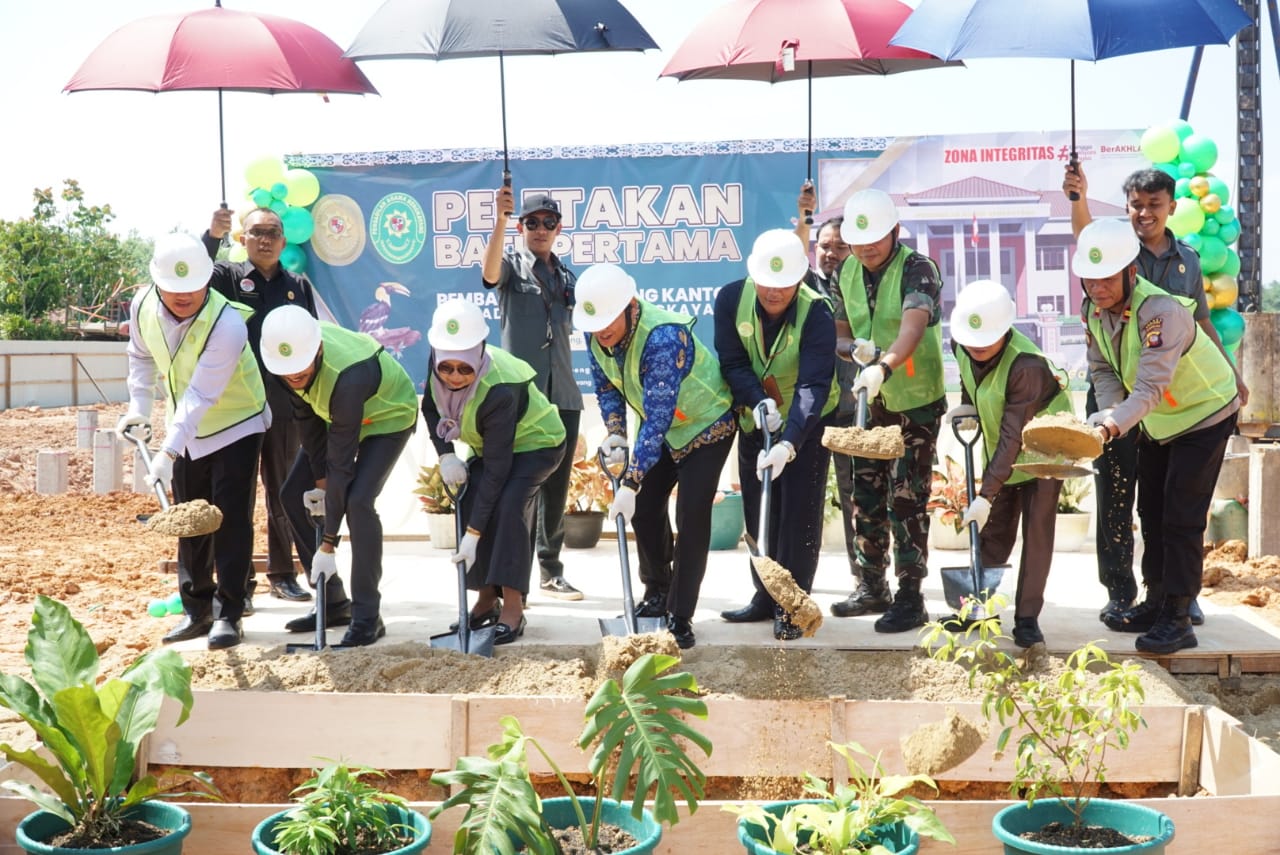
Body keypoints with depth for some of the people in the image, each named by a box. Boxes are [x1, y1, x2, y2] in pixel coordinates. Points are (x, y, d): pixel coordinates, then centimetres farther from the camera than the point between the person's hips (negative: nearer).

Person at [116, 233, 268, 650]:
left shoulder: (227, 323, -32)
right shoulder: (142, 305, -13)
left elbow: (201, 396, -34)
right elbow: (140, 355, 10)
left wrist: (168, 451, -37)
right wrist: (138, 406, 3)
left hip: (236, 425, -6)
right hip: (187, 429, 6)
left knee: (231, 522, -7)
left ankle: (228, 614, 2)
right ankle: (196, 609, 23)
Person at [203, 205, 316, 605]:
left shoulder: (299, 285, 11)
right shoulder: (229, 276, 3)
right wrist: (212, 236, -35)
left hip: (285, 406, 3)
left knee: (284, 493, 11)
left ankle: (282, 574, 22)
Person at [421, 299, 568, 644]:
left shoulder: (499, 392, -40)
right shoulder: (439, 366, -23)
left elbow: (496, 468, -37)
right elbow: (431, 406, 0)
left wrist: (473, 534, -36)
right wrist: (445, 455, -16)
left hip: (536, 444, -7)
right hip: (489, 444, 7)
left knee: (507, 505, -28)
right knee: (469, 505, -11)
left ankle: (513, 609, -24)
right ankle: (487, 599, 5)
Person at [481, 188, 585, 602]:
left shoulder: (566, 276, 16)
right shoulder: (513, 265, 1)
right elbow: (490, 273, -24)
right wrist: (500, 219, -37)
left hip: (562, 395, 5)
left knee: (555, 488, 10)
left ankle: (551, 570, 20)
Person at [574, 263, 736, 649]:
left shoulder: (663, 337, -38)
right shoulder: (597, 334, -15)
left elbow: (657, 417, -40)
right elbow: (606, 385, 3)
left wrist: (630, 483, -42)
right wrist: (615, 432, -15)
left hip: (706, 424, -7)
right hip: (662, 427, 7)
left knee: (691, 515, -13)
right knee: (644, 507, 6)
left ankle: (680, 616, -6)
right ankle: (657, 593, 25)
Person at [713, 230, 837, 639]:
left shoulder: (817, 311, -27)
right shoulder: (731, 299, -17)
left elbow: (814, 386, -34)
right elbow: (733, 363, -12)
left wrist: (789, 443, -46)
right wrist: (758, 402, -31)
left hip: (807, 423, -4)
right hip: (754, 420, 4)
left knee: (800, 516, -4)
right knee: (758, 514, 11)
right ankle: (765, 597, 24)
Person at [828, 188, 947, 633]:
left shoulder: (917, 269, -16)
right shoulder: (847, 272, 4)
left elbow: (914, 326, -33)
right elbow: (840, 332, 12)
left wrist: (884, 365, -51)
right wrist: (855, 349, -12)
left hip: (916, 400, -6)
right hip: (869, 401, 6)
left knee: (906, 499, -5)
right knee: (866, 496, 12)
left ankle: (910, 596, 3)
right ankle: (871, 585, 25)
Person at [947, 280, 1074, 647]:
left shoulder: (1026, 365, -36)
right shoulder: (961, 345, -15)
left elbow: (1012, 437, -35)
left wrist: (986, 495, -36)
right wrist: (967, 406, -7)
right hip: (1000, 451, 6)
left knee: (1036, 532, -7)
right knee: (993, 534, 7)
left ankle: (1027, 617, 1)